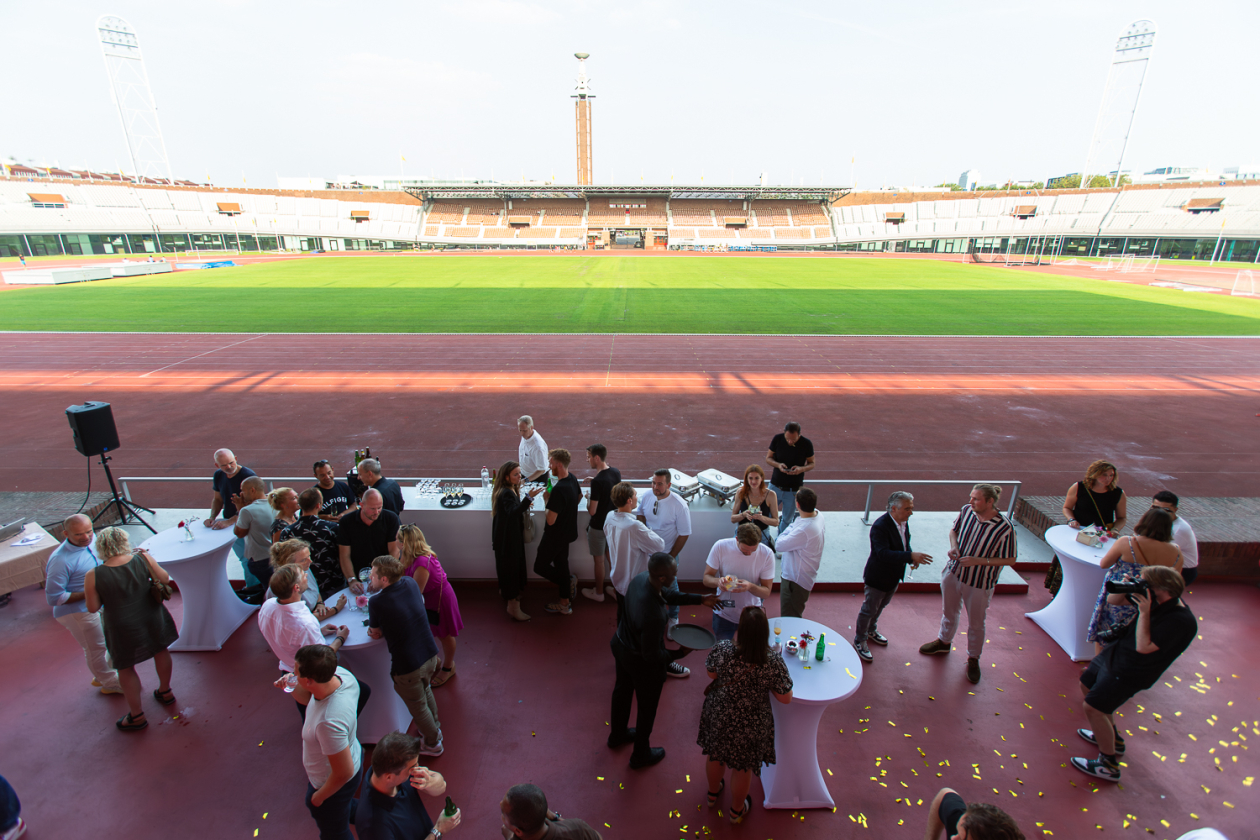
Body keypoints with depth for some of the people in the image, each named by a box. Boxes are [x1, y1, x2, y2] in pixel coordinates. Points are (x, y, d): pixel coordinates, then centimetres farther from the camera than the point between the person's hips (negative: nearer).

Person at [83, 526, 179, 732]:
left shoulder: (93, 576, -20)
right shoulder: (143, 559, -16)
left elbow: (93, 608, -10)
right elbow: (165, 579, -2)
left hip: (122, 628, -2)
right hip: (151, 619, 2)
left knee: (126, 668, 16)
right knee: (161, 651, 25)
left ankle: (137, 716, 28)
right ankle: (165, 692, 45)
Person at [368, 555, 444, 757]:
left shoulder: (377, 602, -23)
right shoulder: (410, 583, -6)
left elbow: (376, 633, -8)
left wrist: (374, 627, 14)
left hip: (407, 666, -6)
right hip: (430, 655, 6)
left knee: (418, 706, 19)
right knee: (425, 691, 33)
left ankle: (433, 743, 39)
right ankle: (434, 726, 54)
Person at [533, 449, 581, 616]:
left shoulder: (559, 489, -32)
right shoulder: (572, 478, -4)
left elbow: (550, 520, -28)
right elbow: (579, 496, 19)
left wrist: (547, 500, -16)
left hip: (555, 536, -9)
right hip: (567, 532, 9)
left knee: (540, 566, 8)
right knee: (561, 564, 20)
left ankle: (569, 580, 12)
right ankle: (565, 602, 30)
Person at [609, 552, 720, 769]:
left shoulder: (641, 578, -20)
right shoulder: (654, 616, -44)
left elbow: (666, 594, 1)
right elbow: (652, 655, -29)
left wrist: (699, 599, 2)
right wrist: (680, 653, -15)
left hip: (621, 646, 8)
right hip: (642, 663, -7)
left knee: (622, 690, 31)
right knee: (647, 708, 21)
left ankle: (617, 734, 59)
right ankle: (641, 755, 47)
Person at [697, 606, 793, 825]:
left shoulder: (721, 650, -28)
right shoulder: (774, 663, -31)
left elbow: (710, 673, -7)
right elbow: (785, 698, -15)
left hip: (718, 716, 1)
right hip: (750, 726, -1)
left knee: (714, 755, 30)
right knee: (743, 767, 26)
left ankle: (713, 793, 58)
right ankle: (737, 810, 52)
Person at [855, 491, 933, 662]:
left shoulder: (904, 522, -5)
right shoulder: (880, 526, -32)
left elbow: (905, 544, 9)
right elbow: (883, 553, -40)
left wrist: (912, 557, -11)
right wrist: (911, 556, -47)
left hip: (894, 576, 8)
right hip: (877, 577, -8)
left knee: (881, 605, 28)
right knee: (869, 609, 10)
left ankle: (871, 630, 53)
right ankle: (860, 640, 30)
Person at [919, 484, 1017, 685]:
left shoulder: (1005, 529, -26)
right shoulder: (966, 511, -14)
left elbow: (1010, 560, -15)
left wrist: (979, 561, -24)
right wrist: (954, 546, -13)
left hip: (980, 582, -4)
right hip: (954, 572, 4)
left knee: (976, 623, 16)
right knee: (949, 612, 25)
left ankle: (973, 659, 40)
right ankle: (943, 641, 50)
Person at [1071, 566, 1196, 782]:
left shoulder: (1181, 622, -29)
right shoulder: (1156, 600, -8)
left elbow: (1143, 647, -33)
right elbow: (1114, 600, 1)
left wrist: (1144, 612, -34)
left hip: (1129, 672, -9)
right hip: (1113, 653, 9)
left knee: (1093, 707, -7)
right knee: (1087, 686, 23)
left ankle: (1109, 765, 11)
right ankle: (1111, 737, 42)